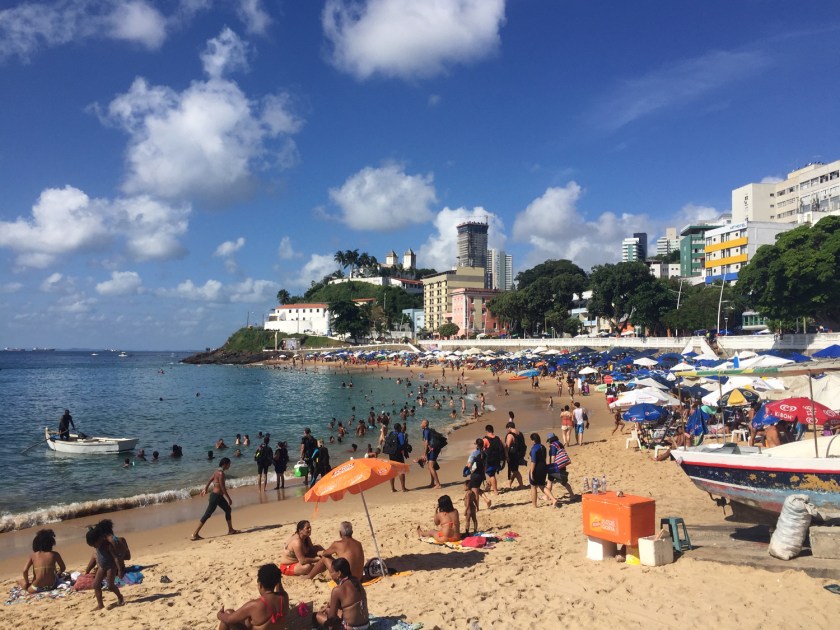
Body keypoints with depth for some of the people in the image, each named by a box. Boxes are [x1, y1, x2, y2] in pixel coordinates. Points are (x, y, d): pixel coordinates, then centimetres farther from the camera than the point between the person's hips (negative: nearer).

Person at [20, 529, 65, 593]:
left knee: (22, 581, 29)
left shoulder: (33, 555, -3)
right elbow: (63, 568, 5)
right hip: (51, 586, 0)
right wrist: (57, 573, 26)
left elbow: (25, 570, -11)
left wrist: (27, 582, 5)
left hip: (37, 588, 0)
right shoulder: (55, 554, -3)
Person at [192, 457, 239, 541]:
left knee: (228, 509, 17)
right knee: (207, 515, -6)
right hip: (216, 496, -10)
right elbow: (222, 487, -22)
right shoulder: (221, 473, -20)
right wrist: (229, 499, -18)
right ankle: (195, 535, -2)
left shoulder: (217, 472, 9)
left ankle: (230, 530, 25)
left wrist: (205, 489, 35)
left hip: (218, 496, 10)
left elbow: (209, 480, 20)